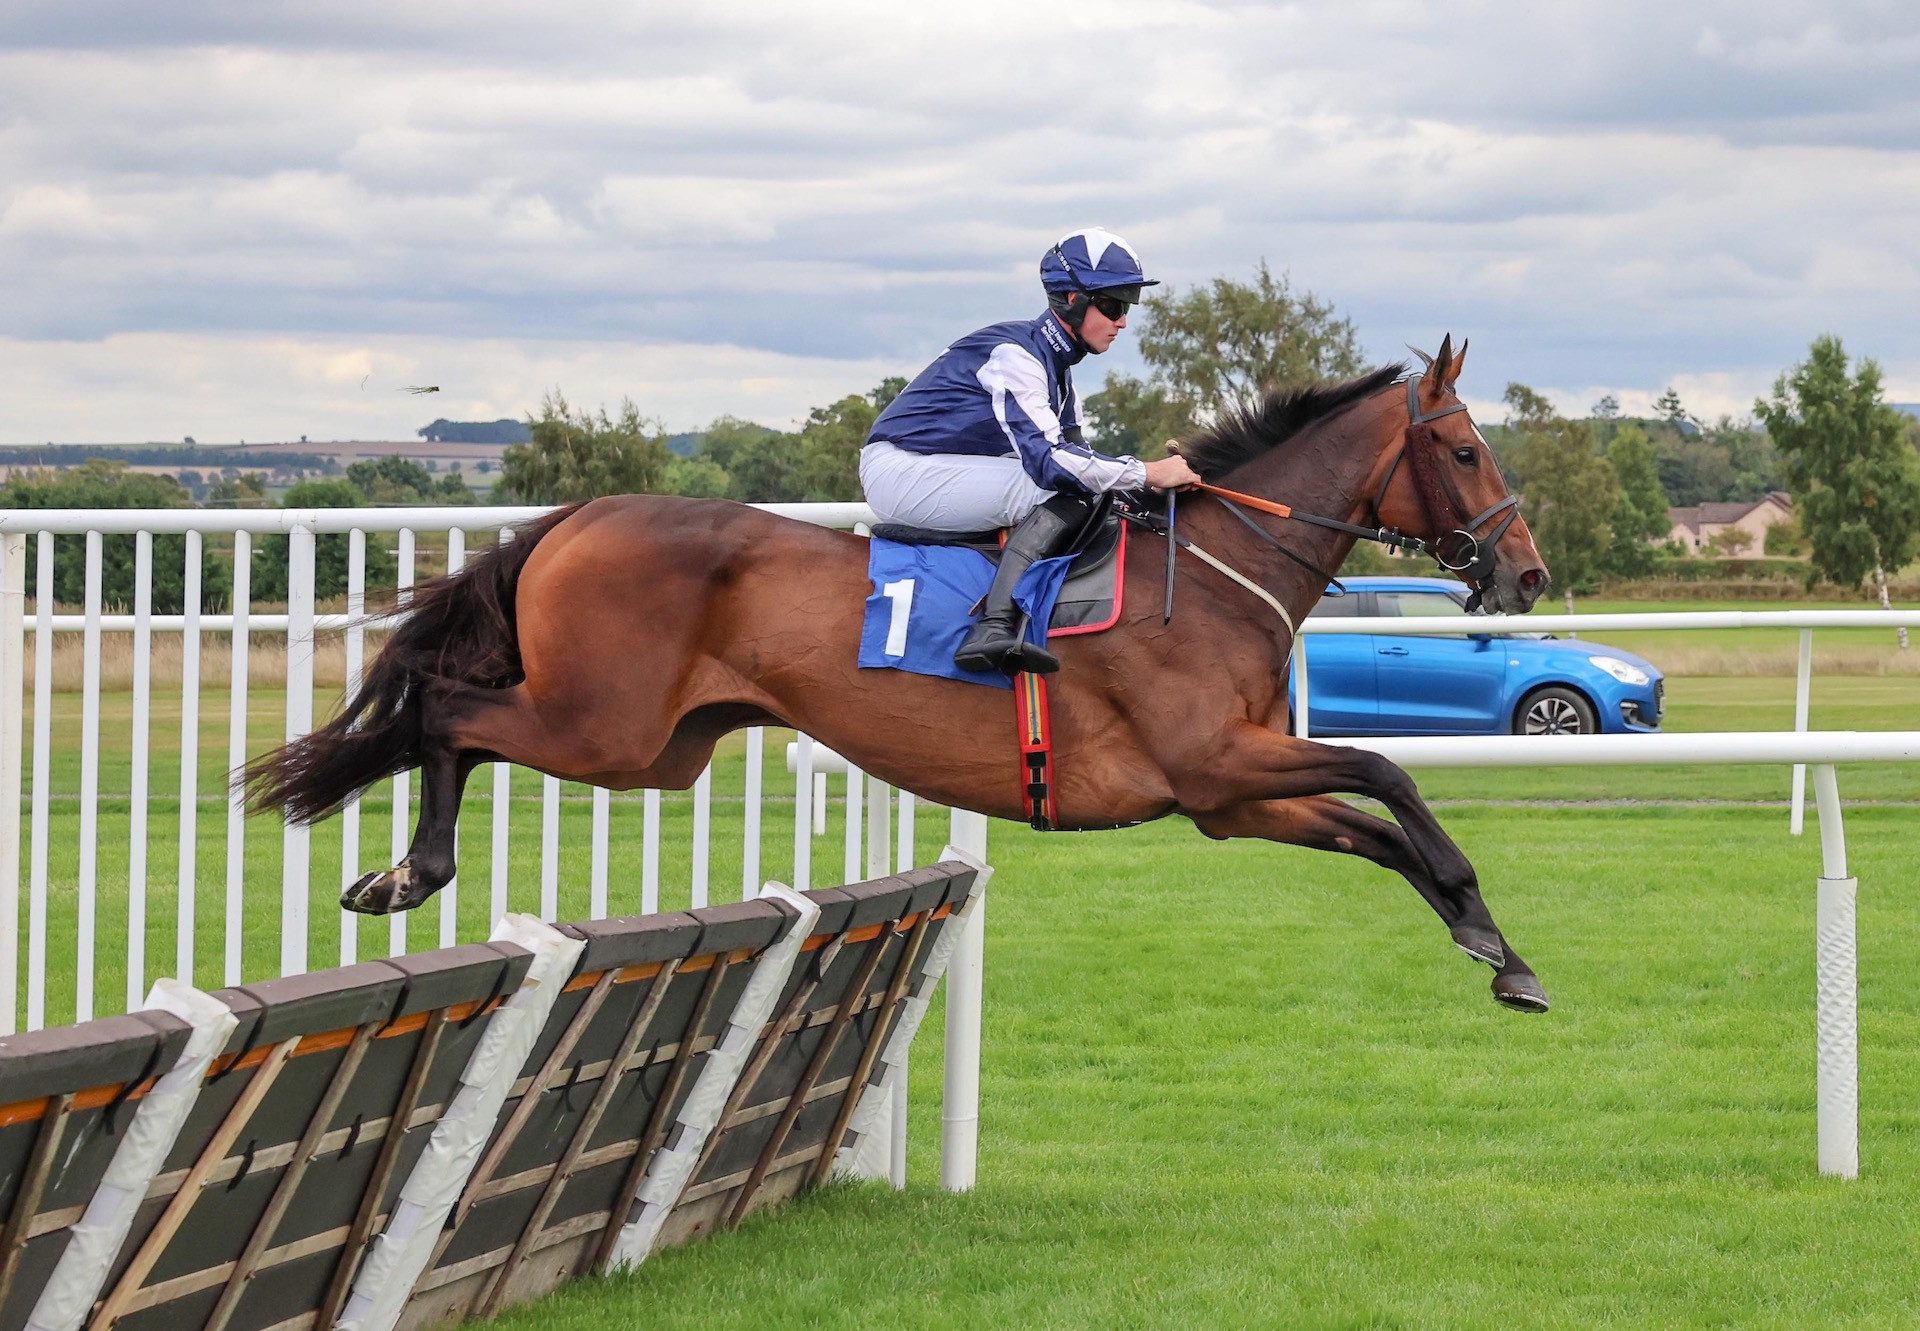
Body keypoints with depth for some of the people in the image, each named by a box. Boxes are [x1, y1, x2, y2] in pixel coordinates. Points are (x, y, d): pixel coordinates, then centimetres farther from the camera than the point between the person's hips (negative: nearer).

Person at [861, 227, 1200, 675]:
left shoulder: (1055, 360, 10)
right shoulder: (1014, 355, -20)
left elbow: (1072, 449, 13)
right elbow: (1048, 458, -29)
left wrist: (1156, 470, -2)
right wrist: (1148, 474, -24)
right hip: (901, 470, -10)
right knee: (1065, 488, -23)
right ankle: (994, 627, -35)